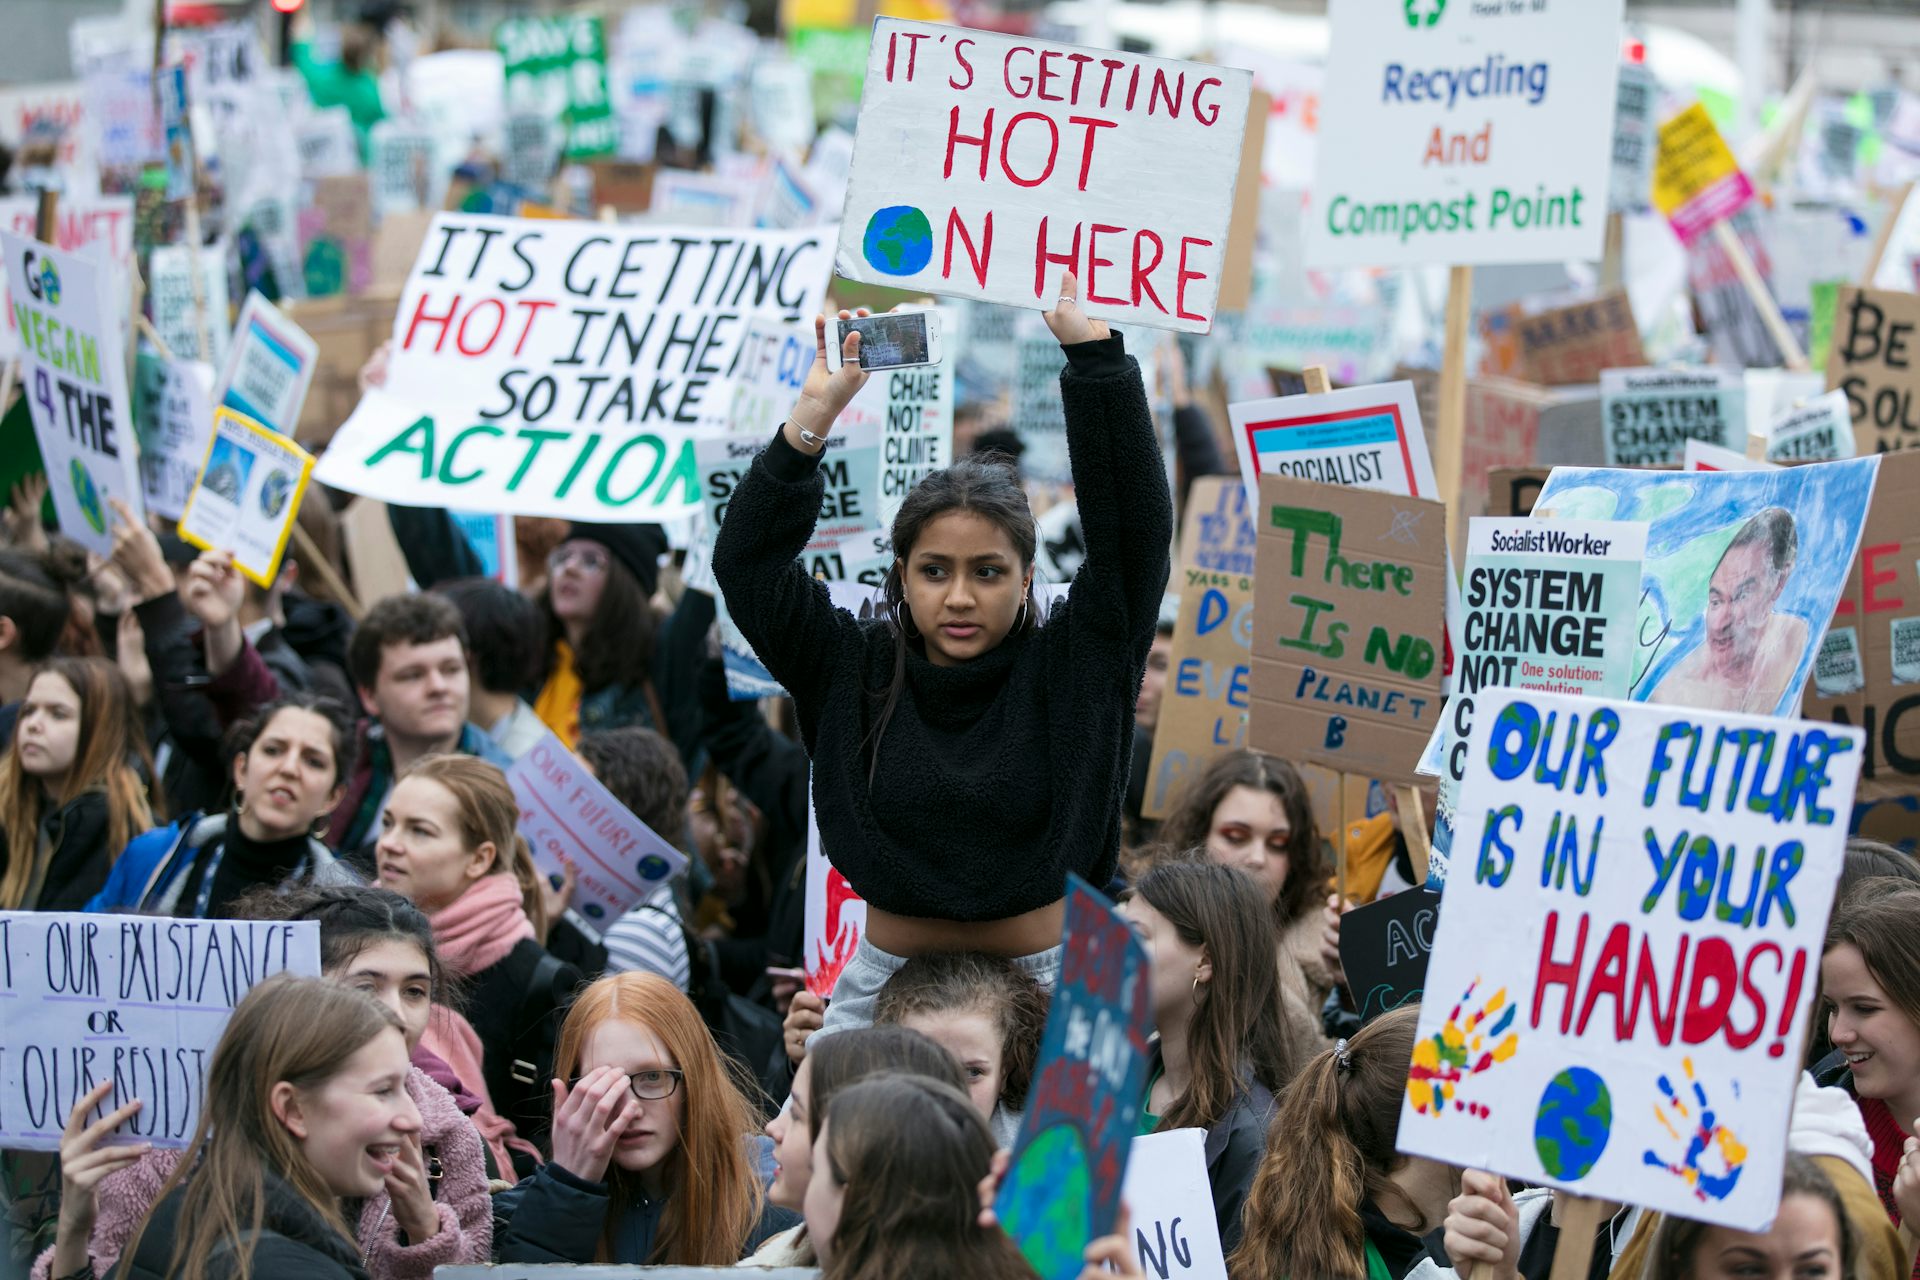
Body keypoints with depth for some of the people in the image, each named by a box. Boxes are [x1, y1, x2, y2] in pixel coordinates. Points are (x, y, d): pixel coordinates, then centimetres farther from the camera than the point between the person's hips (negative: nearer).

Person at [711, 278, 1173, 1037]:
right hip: (886, 985, 1)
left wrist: (1092, 349, -11)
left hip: (1044, 985, -1)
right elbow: (748, 559, 0)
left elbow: (1134, 527, -5)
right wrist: (815, 413, -9)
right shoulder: (855, 671, 5)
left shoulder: (1066, 673, 1)